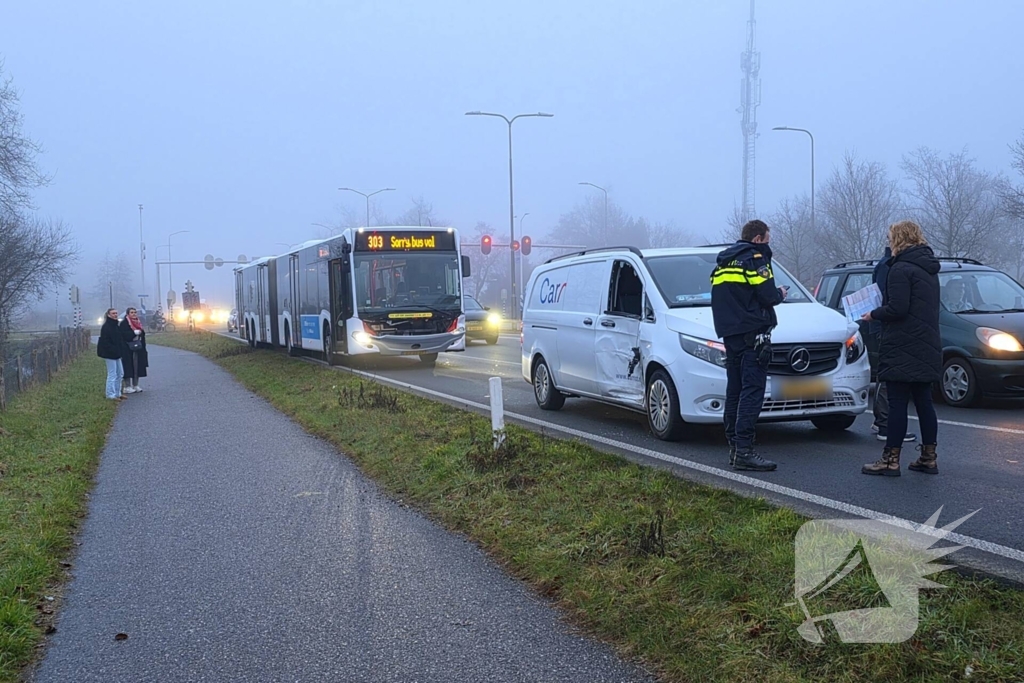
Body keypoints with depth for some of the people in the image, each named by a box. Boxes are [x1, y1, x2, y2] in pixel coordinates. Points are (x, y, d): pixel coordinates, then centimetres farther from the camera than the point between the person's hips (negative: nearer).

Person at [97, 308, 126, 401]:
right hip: (109, 354, -10)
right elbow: (105, 342, -19)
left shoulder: (115, 326, 12)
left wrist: (121, 350, 9)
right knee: (112, 375, -6)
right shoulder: (106, 327, -15)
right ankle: (111, 395, 1)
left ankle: (117, 393, 24)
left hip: (116, 354, 10)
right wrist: (113, 351, -21)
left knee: (120, 373, 14)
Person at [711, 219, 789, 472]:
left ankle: (734, 446, 14)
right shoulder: (755, 258, -7)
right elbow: (768, 296, -15)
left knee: (735, 390, 12)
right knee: (752, 391, -12)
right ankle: (743, 450, -19)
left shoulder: (723, 263, 18)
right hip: (752, 334, -9)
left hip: (730, 334, 9)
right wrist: (780, 294, 8)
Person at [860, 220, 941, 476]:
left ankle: (891, 460, -2)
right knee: (923, 402, 12)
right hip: (927, 348, 9)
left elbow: (897, 308, -21)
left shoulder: (901, 269, -14)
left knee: (897, 403, -5)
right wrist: (880, 312, 16)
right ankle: (928, 458, 16)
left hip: (902, 349, -9)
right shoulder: (929, 269, 16)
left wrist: (874, 314, -4)